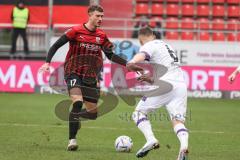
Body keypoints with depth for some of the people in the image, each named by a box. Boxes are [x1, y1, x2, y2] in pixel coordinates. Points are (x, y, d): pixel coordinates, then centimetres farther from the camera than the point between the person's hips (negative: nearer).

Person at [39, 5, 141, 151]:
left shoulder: (102, 36, 4)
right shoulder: (76, 31, -9)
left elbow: (110, 55, 14)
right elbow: (56, 46, -6)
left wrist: (128, 64, 3)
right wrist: (47, 63, -18)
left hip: (91, 77, 5)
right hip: (74, 73, -5)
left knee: (92, 113, 5)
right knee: (78, 102, -28)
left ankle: (74, 117, 39)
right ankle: (72, 139, -20)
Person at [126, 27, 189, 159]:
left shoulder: (149, 46, 4)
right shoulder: (165, 45, 31)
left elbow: (141, 55, -22)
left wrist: (133, 62, -41)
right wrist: (151, 79, 34)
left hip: (165, 85, -7)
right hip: (181, 85, 7)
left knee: (139, 113, 6)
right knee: (178, 121, -1)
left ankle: (151, 140, -16)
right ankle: (184, 146, -30)